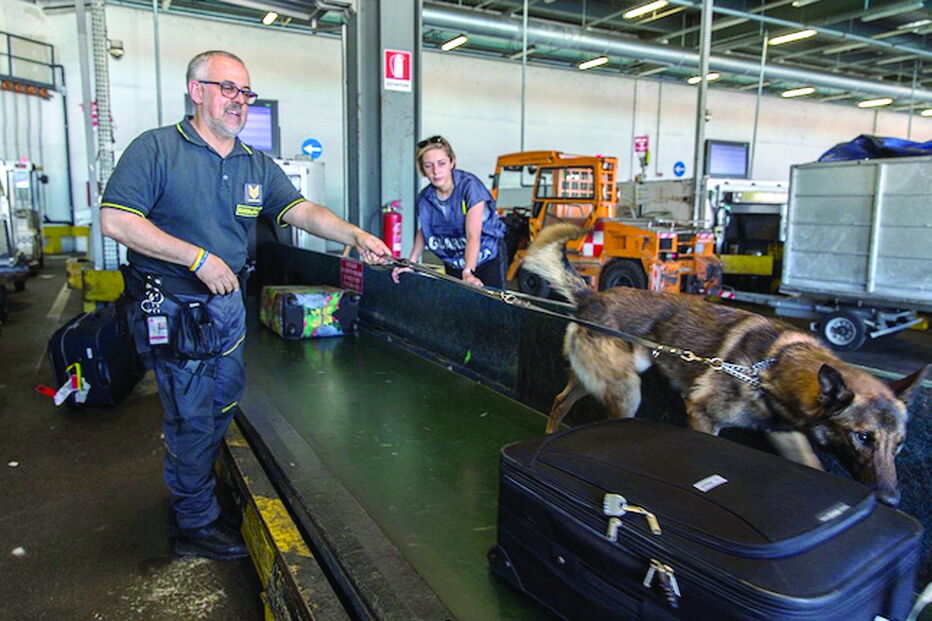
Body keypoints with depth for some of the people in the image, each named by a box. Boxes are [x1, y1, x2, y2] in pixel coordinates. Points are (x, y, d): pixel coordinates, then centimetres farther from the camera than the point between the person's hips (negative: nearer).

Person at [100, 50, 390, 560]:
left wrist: (356, 236, -16)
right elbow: (115, 220, -17)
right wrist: (199, 257, -21)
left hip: (227, 304, 7)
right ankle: (195, 524, 21)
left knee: (223, 408, 15)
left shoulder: (256, 166, 8)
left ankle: (191, 496, 38)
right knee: (192, 417, 1)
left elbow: (304, 212, 2)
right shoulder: (156, 149, -10)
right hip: (171, 306, -6)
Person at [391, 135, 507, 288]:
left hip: (488, 259, -4)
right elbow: (423, 231, 10)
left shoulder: (469, 185, -24)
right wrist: (411, 263, -2)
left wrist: (468, 273, -44)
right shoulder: (424, 198, -9)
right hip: (453, 264, 4)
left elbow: (473, 235, -32)